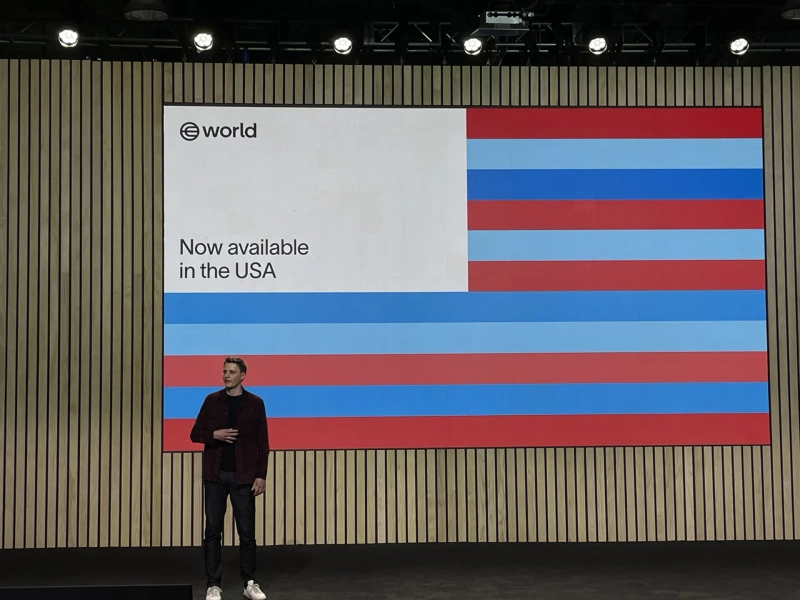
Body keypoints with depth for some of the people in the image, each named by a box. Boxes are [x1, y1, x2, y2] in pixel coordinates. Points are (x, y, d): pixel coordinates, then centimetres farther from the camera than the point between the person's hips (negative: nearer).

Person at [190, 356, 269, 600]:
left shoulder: (255, 403, 1)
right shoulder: (212, 400, 4)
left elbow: (262, 443, 1)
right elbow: (195, 434, 7)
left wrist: (261, 475, -6)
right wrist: (214, 434, -13)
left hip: (243, 476, -1)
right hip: (215, 475, 1)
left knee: (247, 532, 3)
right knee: (213, 531, 3)